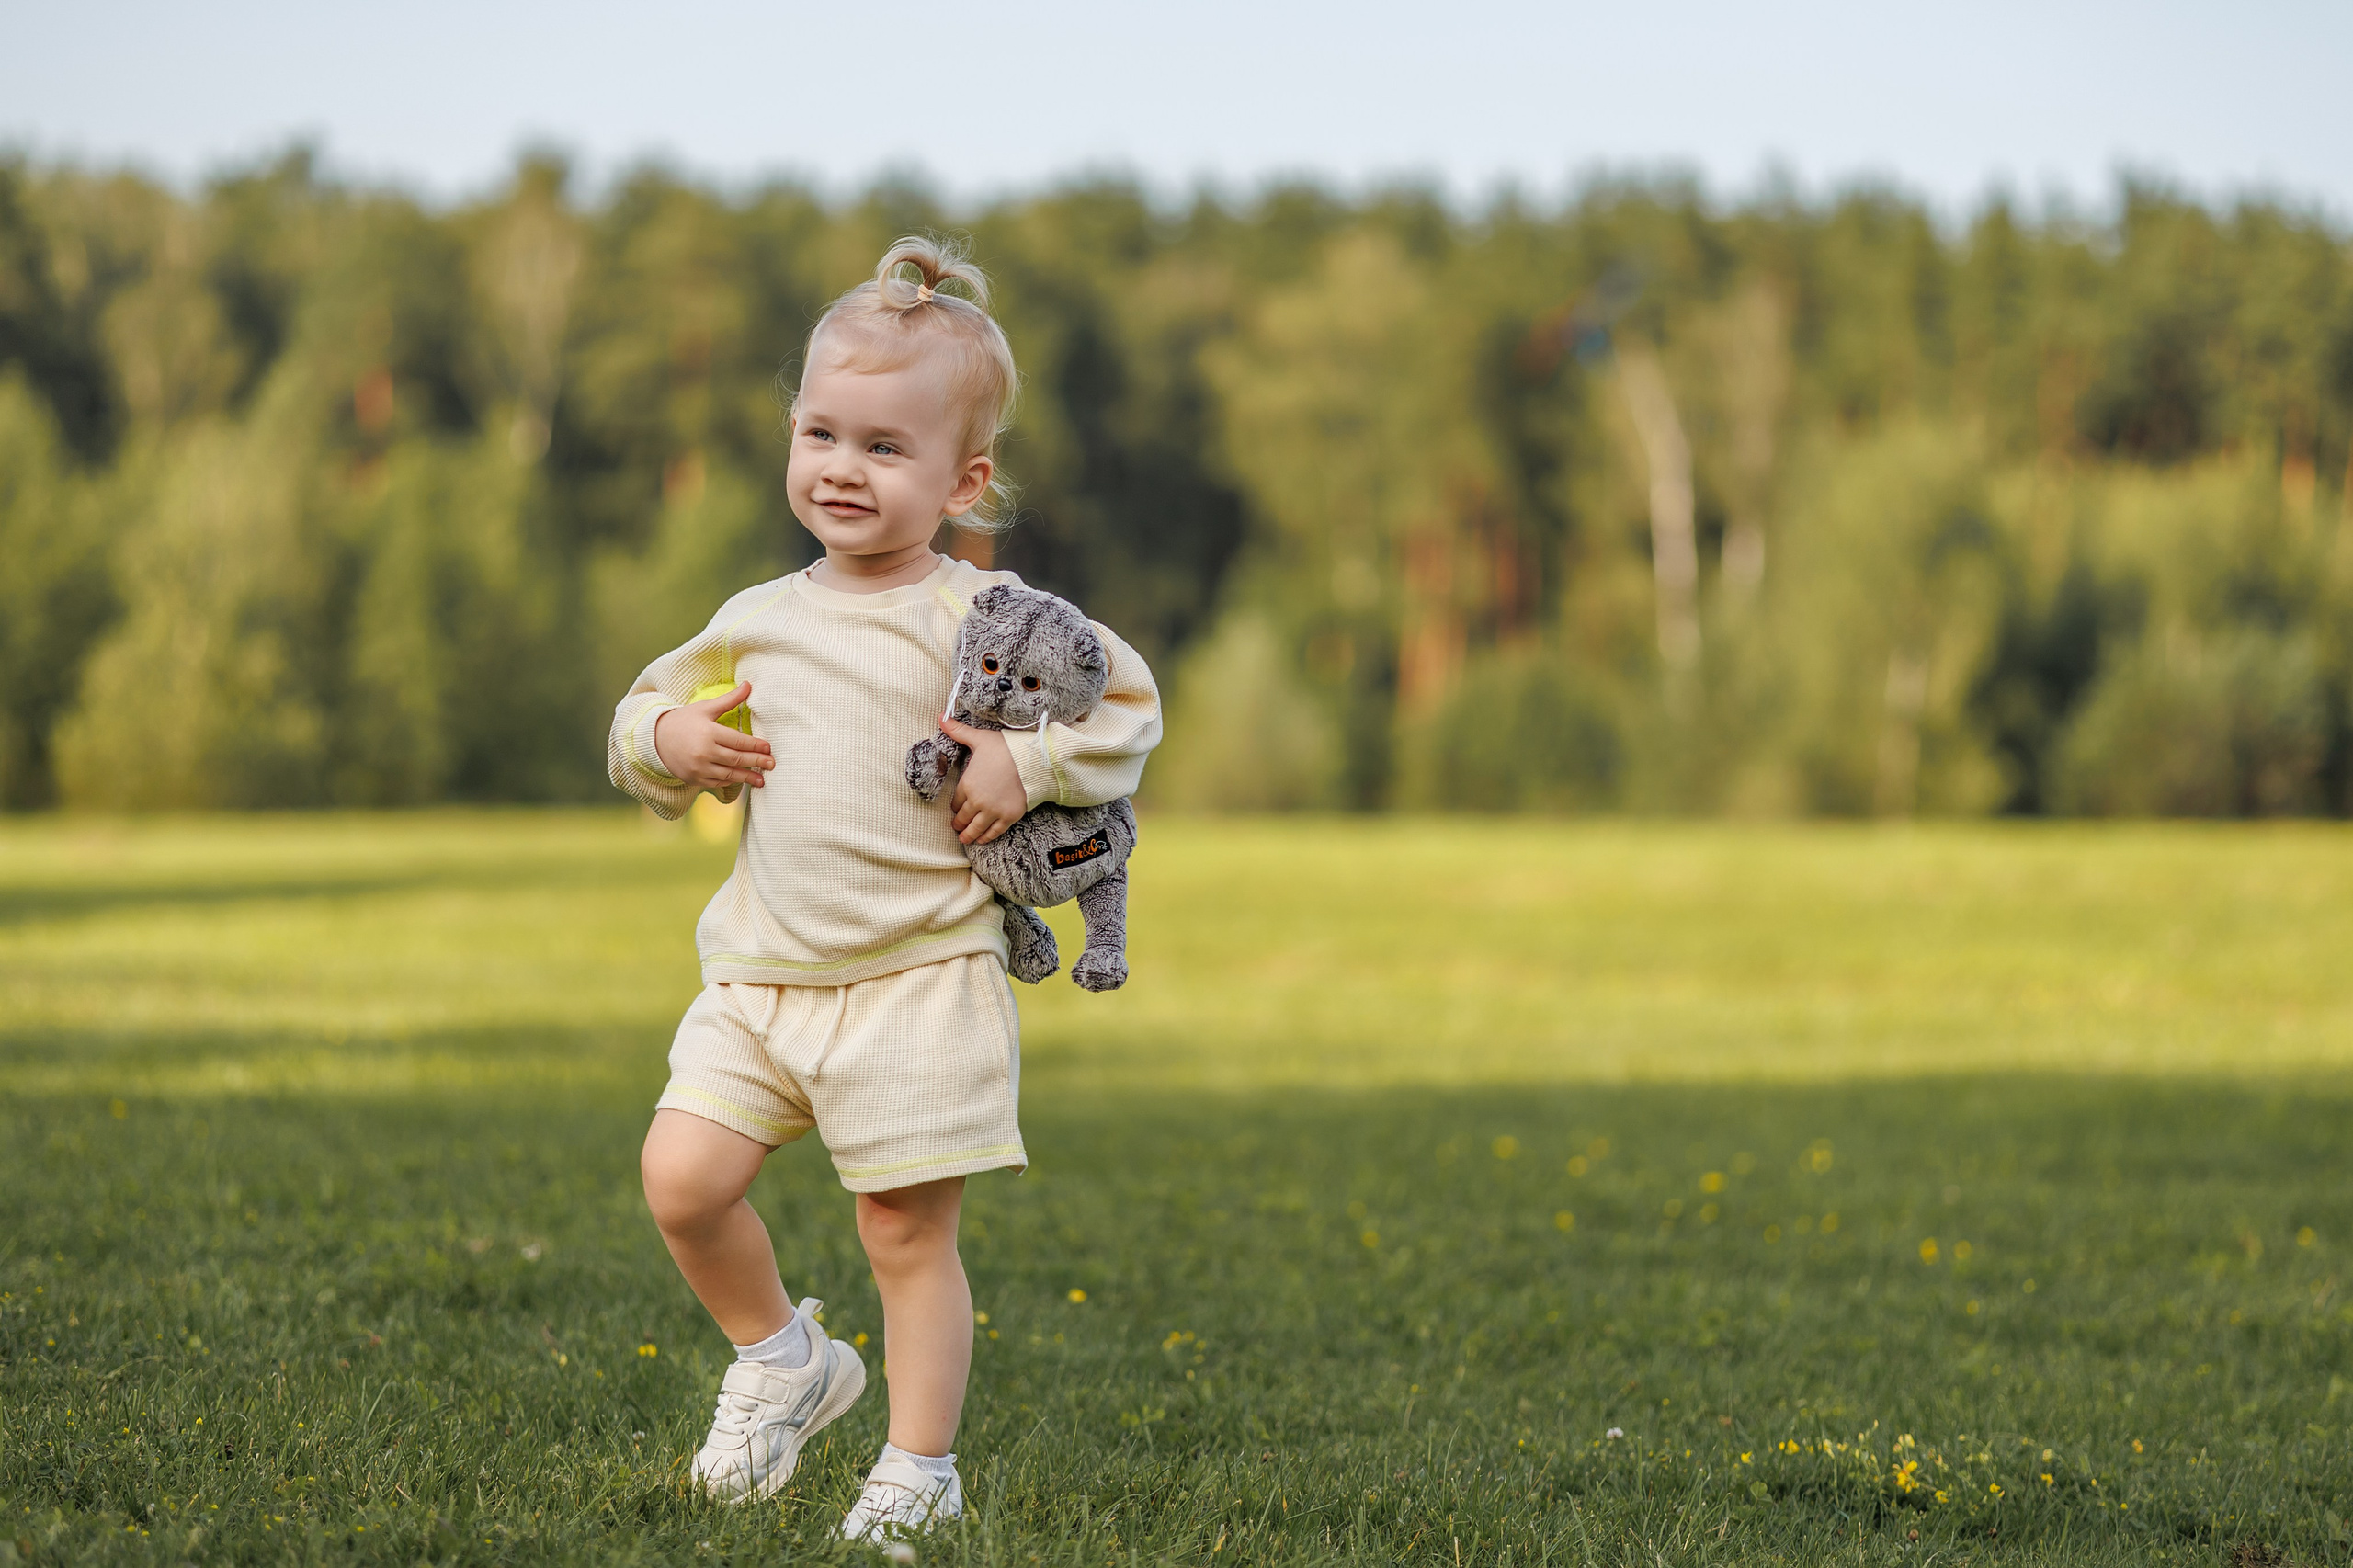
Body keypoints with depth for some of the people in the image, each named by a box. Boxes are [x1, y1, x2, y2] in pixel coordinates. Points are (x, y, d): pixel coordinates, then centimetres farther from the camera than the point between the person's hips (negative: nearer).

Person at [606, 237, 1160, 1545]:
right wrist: (669, 737, -2)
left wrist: (1024, 767, -14)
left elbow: (1129, 705, 0)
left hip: (923, 981, -4)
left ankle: (921, 1469, 15)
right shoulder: (754, 621, 9)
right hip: (764, 972, 5)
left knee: (908, 1232, 0)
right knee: (683, 1177, -6)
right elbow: (651, 721, 20)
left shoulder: (983, 618, -5)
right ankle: (784, 1359, 19)